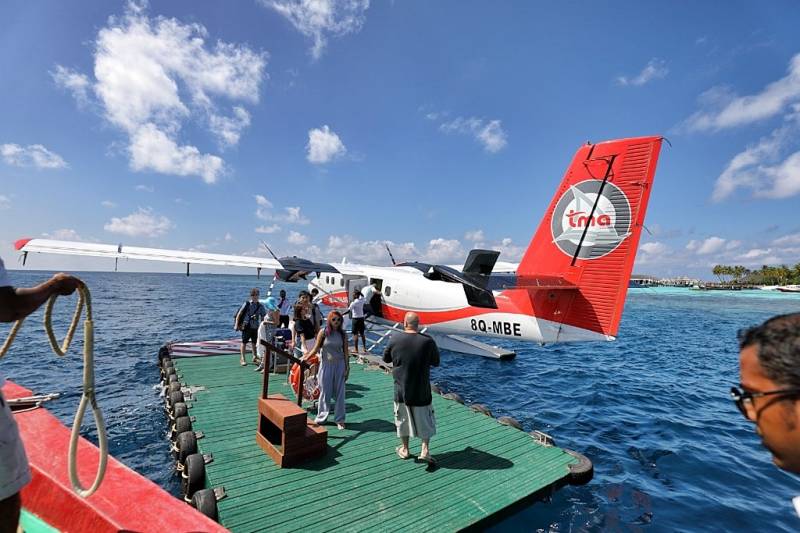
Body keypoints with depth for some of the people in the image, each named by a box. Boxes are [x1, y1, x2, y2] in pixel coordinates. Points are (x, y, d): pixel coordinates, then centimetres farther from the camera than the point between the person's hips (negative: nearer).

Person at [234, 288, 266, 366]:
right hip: (246, 326, -3)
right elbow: (239, 314, -2)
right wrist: (236, 325, -5)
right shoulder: (246, 304, -5)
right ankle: (242, 359, 13)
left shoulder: (260, 306, 3)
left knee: (255, 343, 8)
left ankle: (255, 358, 21)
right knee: (244, 342, 4)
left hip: (255, 327, 3)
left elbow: (264, 316, 9)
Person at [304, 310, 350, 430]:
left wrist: (347, 368, 0)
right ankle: (321, 417, 29)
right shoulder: (323, 332, -7)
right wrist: (306, 358, -10)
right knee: (325, 392, 10)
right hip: (326, 365, -1)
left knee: (340, 392, 6)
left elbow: (345, 352, 2)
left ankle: (339, 419, 19)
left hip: (339, 364, 1)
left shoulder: (343, 334, -2)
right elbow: (316, 349, -1)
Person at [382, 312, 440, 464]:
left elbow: (386, 359, 2)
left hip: (401, 388, 1)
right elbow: (436, 362, -1)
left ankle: (404, 449, 31)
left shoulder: (395, 338, -12)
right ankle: (425, 450, 15)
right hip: (421, 390, -1)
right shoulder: (427, 341, -14)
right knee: (425, 419, 16)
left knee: (403, 418, 19)